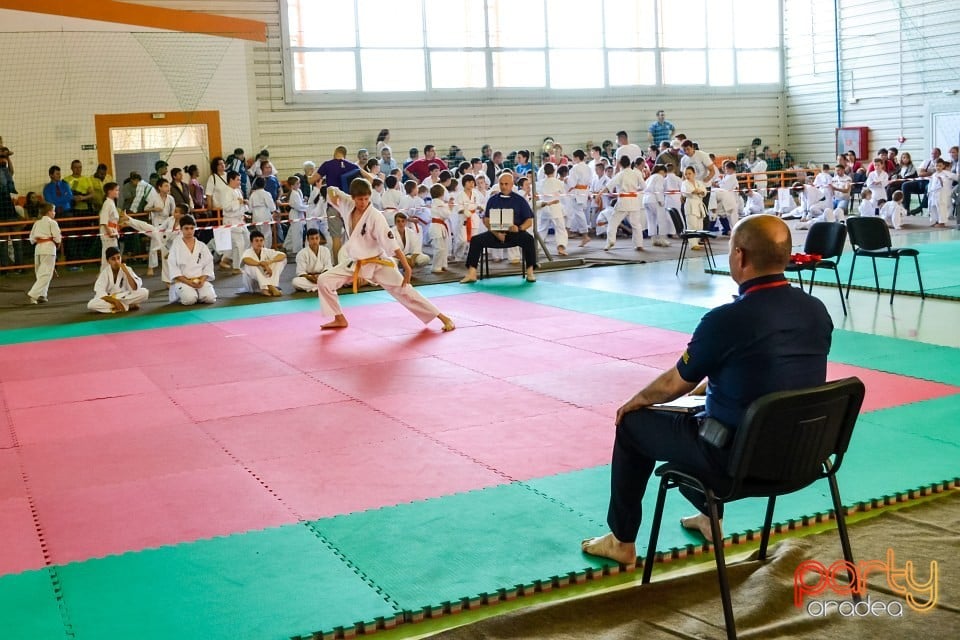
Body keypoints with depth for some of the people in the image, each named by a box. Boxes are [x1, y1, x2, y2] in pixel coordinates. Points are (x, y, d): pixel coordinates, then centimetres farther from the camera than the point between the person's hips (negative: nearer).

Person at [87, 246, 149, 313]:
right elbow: (100, 292, -16)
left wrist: (126, 272, -26)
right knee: (91, 305, -31)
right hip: (110, 300, 0)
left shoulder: (127, 269, -7)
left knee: (144, 292, -27)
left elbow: (135, 288, -19)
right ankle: (128, 306, -26)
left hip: (125, 297, 0)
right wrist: (115, 301, -30)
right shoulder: (105, 273, -8)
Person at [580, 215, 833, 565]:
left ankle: (621, 541, 26)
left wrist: (635, 401, 12)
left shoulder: (727, 320, -23)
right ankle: (709, 516, 44)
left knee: (633, 425, 14)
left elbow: (675, 384, -9)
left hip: (738, 455, -7)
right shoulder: (817, 311, -4)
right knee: (706, 409, 34)